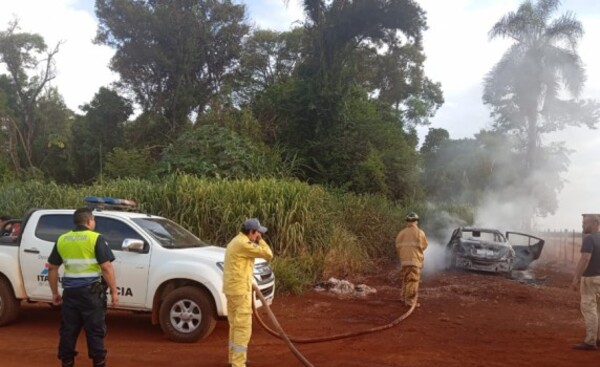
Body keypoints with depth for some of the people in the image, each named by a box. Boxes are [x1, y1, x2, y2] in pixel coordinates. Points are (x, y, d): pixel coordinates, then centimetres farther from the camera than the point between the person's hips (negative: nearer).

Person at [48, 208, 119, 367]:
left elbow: (52, 268, 13)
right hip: (91, 291, -4)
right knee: (95, 330, 4)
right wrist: (114, 291, -7)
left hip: (70, 292, 5)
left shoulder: (62, 240, 9)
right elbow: (106, 267, -13)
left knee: (68, 330, 13)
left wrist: (55, 292, 21)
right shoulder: (96, 239, -8)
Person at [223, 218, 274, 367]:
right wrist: (259, 240, -3)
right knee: (243, 327, -6)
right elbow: (268, 254, -15)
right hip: (240, 290, -10)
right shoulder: (244, 244, -18)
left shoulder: (236, 241, 15)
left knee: (235, 324, 19)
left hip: (232, 288, 10)